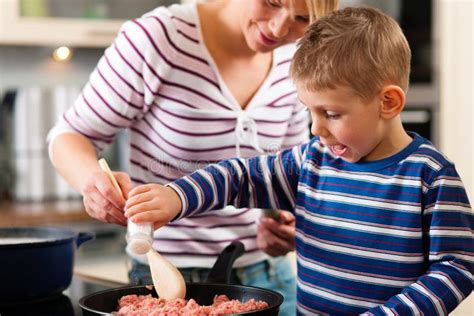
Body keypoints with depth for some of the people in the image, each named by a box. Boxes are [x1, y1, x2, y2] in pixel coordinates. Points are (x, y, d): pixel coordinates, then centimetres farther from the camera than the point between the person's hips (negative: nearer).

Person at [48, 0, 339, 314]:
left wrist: (288, 224, -11)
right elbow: (70, 135, -11)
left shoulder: (294, 63, -5)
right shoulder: (156, 38, -20)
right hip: (168, 275, -4)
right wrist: (92, 178, -32)